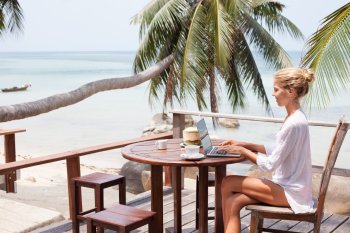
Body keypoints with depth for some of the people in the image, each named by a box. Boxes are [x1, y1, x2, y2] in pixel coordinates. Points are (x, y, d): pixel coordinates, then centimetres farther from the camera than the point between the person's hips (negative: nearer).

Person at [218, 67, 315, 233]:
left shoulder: (294, 123, -22)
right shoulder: (293, 118, 9)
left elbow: (270, 165, -20)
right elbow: (277, 150, 18)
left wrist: (242, 151, -8)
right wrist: (244, 144, 11)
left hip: (291, 192, -9)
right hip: (287, 185, 9)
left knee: (228, 183, -10)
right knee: (233, 202, -7)